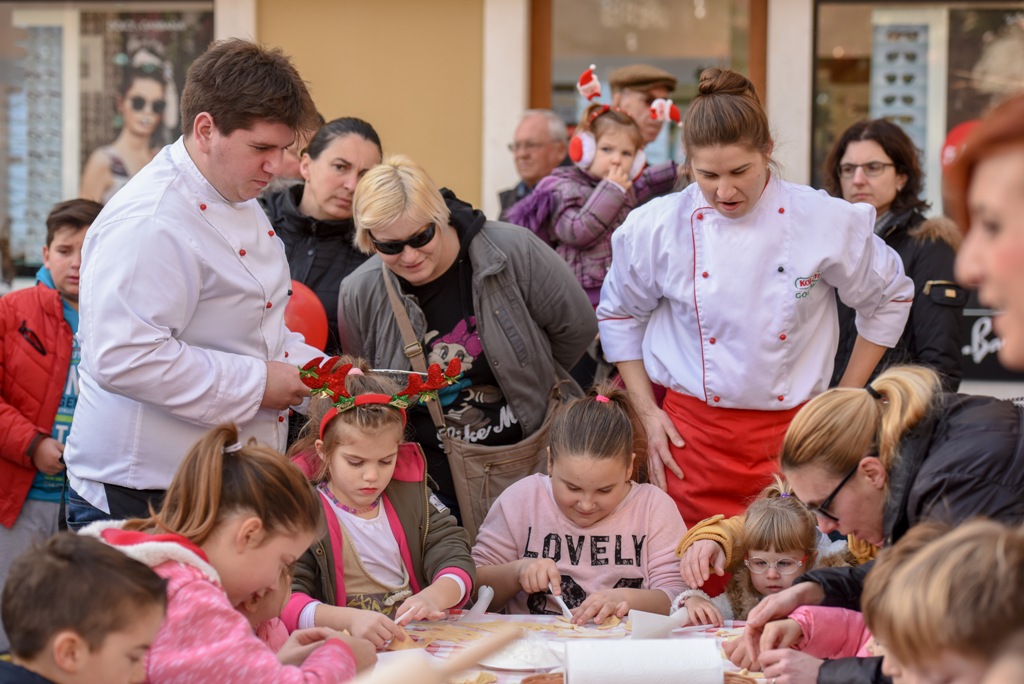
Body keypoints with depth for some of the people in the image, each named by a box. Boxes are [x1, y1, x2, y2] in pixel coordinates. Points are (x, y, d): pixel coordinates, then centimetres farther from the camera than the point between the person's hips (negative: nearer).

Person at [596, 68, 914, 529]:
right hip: (693, 434, 0)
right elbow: (619, 316, 12)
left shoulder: (826, 223, -6)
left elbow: (888, 298, 9)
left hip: (792, 433, 0)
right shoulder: (656, 228, -4)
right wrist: (647, 412, 5)